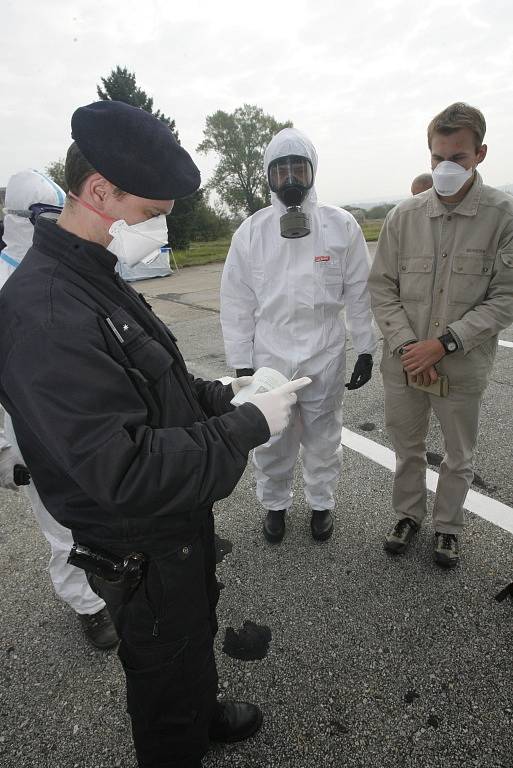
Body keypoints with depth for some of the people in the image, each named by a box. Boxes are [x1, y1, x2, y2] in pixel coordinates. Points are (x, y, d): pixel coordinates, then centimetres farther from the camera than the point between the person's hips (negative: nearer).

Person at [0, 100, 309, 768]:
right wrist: (249, 424, -26)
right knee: (165, 668, 19)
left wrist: (223, 395, -3)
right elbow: (125, 471, -33)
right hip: (143, 550, -9)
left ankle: (204, 714, 61)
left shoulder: (96, 281, 3)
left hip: (183, 524, 10)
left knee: (196, 631, 32)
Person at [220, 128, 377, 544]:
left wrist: (366, 350, 1)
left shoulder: (341, 225, -3)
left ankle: (322, 502, 40)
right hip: (269, 357, 1)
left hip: (326, 356, 0)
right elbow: (236, 302, -1)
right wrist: (241, 364, -3)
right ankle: (275, 503, 38)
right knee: (271, 442, 13)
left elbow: (359, 292, 1)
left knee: (323, 439, 16)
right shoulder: (250, 231, -2)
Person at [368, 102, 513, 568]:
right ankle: (408, 515, 42)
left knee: (458, 459, 16)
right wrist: (406, 344, -12)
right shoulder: (404, 216, -2)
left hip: (463, 368, -1)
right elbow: (382, 286, 0)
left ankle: (447, 527, 40)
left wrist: (443, 343, -18)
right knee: (408, 449, 19)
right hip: (403, 364, 2)